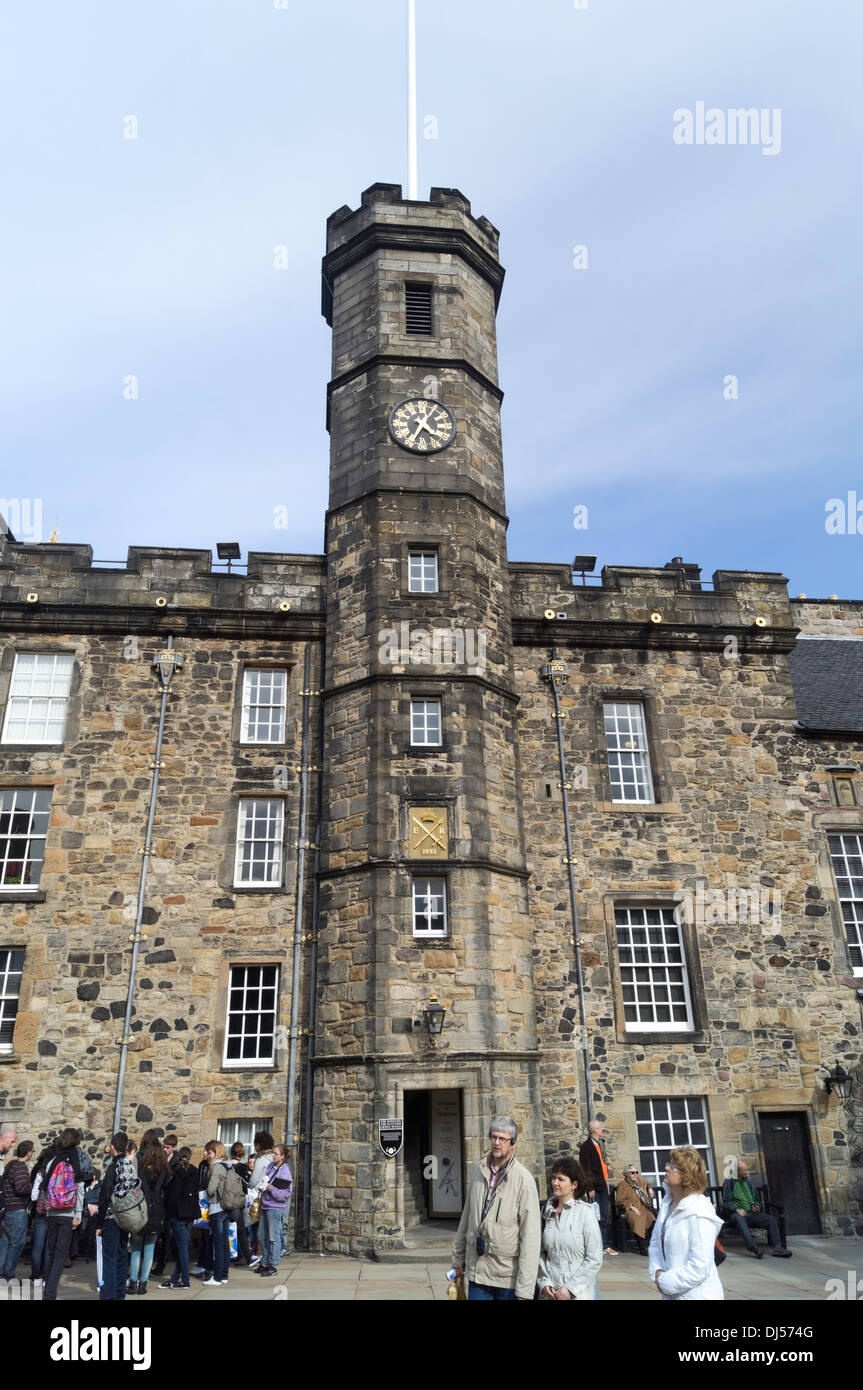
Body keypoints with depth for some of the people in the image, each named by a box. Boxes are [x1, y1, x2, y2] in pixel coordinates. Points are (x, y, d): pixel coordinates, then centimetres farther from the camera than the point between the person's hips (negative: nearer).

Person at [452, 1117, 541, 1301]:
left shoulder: (524, 1180, -14)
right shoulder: (480, 1170, 4)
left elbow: (530, 1237, -15)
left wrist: (525, 1290, -16)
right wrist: (458, 1258, 15)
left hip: (508, 1276, -4)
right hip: (476, 1271, 4)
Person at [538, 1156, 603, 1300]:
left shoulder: (585, 1213, -11)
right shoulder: (547, 1212, 0)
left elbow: (595, 1260, -11)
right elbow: (542, 1253, 6)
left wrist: (570, 1288, -12)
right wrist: (544, 1282, -7)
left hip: (578, 1294, -3)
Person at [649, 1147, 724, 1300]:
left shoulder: (699, 1214, -22)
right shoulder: (667, 1202, 1)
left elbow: (699, 1268, -23)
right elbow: (656, 1241, 7)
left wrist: (666, 1282, -16)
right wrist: (657, 1272, -8)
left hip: (697, 1294, -6)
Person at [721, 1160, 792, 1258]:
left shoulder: (747, 1182, 22)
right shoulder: (730, 1182, 3)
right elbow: (726, 1202, -3)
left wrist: (755, 1205, 5)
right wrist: (737, 1209, -20)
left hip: (751, 1213, 6)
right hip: (736, 1213, -6)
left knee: (772, 1219, -17)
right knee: (739, 1219, -41)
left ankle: (776, 1247, -25)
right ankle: (753, 1247, -55)